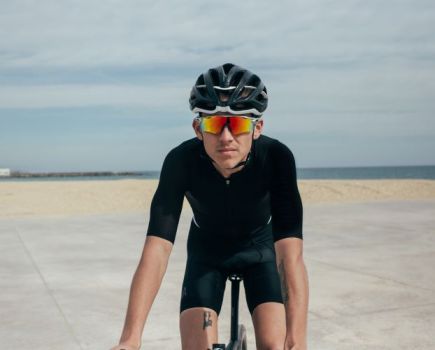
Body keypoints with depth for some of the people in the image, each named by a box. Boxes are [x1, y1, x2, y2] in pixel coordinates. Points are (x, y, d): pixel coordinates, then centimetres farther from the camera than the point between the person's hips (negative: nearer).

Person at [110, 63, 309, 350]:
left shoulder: (276, 157, -34)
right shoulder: (181, 161, -33)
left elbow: (291, 253, -42)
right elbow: (157, 250, -38)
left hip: (259, 249, 0)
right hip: (206, 253, 0)